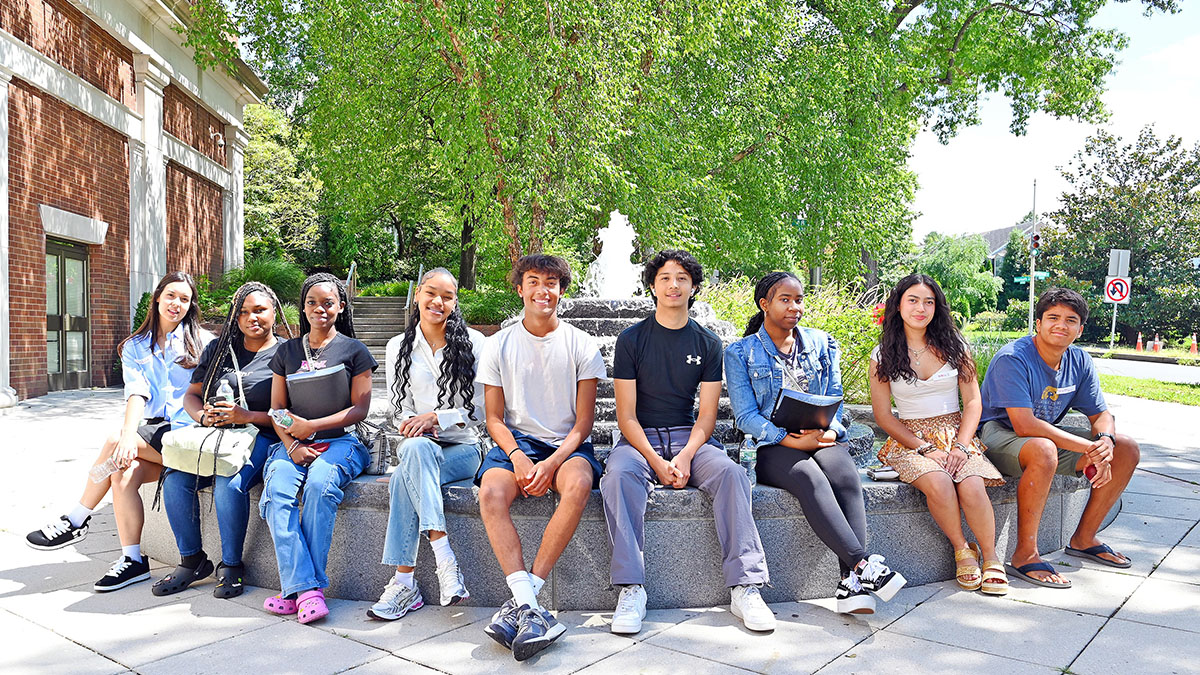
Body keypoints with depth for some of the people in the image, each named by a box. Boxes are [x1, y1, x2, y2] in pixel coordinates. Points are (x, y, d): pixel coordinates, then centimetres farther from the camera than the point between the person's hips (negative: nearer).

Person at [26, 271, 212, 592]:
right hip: (151, 433, 4)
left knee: (115, 441, -24)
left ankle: (76, 520, -8)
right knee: (123, 473, -25)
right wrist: (128, 433, -20)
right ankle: (132, 560, -19)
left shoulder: (202, 341, 6)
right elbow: (137, 394, -1)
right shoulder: (135, 347, 16)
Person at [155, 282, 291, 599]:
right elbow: (191, 396, 18)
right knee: (175, 479, -22)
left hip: (260, 438, -5)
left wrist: (247, 416, -19)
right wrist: (204, 416, -5)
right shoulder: (219, 348, 17)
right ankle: (192, 561, -2)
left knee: (229, 484, -33)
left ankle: (231, 566, -13)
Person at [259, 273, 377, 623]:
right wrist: (291, 445, -7)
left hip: (340, 441, -3)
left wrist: (310, 426, -12)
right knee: (277, 491, -28)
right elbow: (277, 409, 13)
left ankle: (295, 587, -28)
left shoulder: (354, 351, 7)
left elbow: (359, 409, 0)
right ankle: (307, 589, -32)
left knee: (320, 483, -34)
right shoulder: (287, 352, 18)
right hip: (294, 444, 3)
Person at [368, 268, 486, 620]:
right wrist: (413, 426, -13)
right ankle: (444, 559, -41)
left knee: (403, 478, -33)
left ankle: (404, 581, -31)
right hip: (420, 448, 2)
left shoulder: (472, 342, 2)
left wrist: (436, 417, -16)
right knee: (414, 447, -36)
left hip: (462, 449, -2)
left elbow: (482, 409, -3)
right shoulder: (399, 347, 12)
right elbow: (401, 409, 9)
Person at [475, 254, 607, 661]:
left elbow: (583, 421, 0)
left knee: (578, 484, -35)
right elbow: (494, 417, 6)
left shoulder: (580, 345, 4)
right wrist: (517, 456, -14)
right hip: (516, 441, 1)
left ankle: (520, 601, -33)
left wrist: (552, 462, -17)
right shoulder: (498, 345, 8)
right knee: (491, 491, -31)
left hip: (567, 444, -1)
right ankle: (528, 605, -36)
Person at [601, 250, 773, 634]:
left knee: (731, 473, -28)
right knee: (618, 475, -34)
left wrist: (686, 456, -17)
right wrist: (656, 462, -19)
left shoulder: (707, 343, 8)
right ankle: (631, 589, -31)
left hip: (689, 438, 2)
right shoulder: (632, 339, 2)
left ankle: (744, 587, -26)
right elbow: (627, 415, -4)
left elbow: (707, 414, 3)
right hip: (640, 439, -1)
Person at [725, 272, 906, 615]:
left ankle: (851, 581, -41)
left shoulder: (822, 343, 16)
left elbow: (835, 400, 13)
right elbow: (746, 416, -2)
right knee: (810, 478, -36)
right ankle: (863, 563, -41)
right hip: (772, 448, -2)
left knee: (846, 476, -32)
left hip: (823, 440, 3)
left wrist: (828, 431, -11)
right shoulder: (740, 353, 6)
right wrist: (791, 440, -16)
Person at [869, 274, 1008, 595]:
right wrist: (925, 448, -12)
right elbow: (883, 415, 0)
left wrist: (961, 446, -11)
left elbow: (973, 401, 5)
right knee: (938, 484, -32)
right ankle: (962, 551, -8)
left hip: (956, 435, 2)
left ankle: (991, 558, -7)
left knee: (972, 487, -29)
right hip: (910, 440, -1)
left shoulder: (954, 345, 8)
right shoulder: (882, 355, 2)